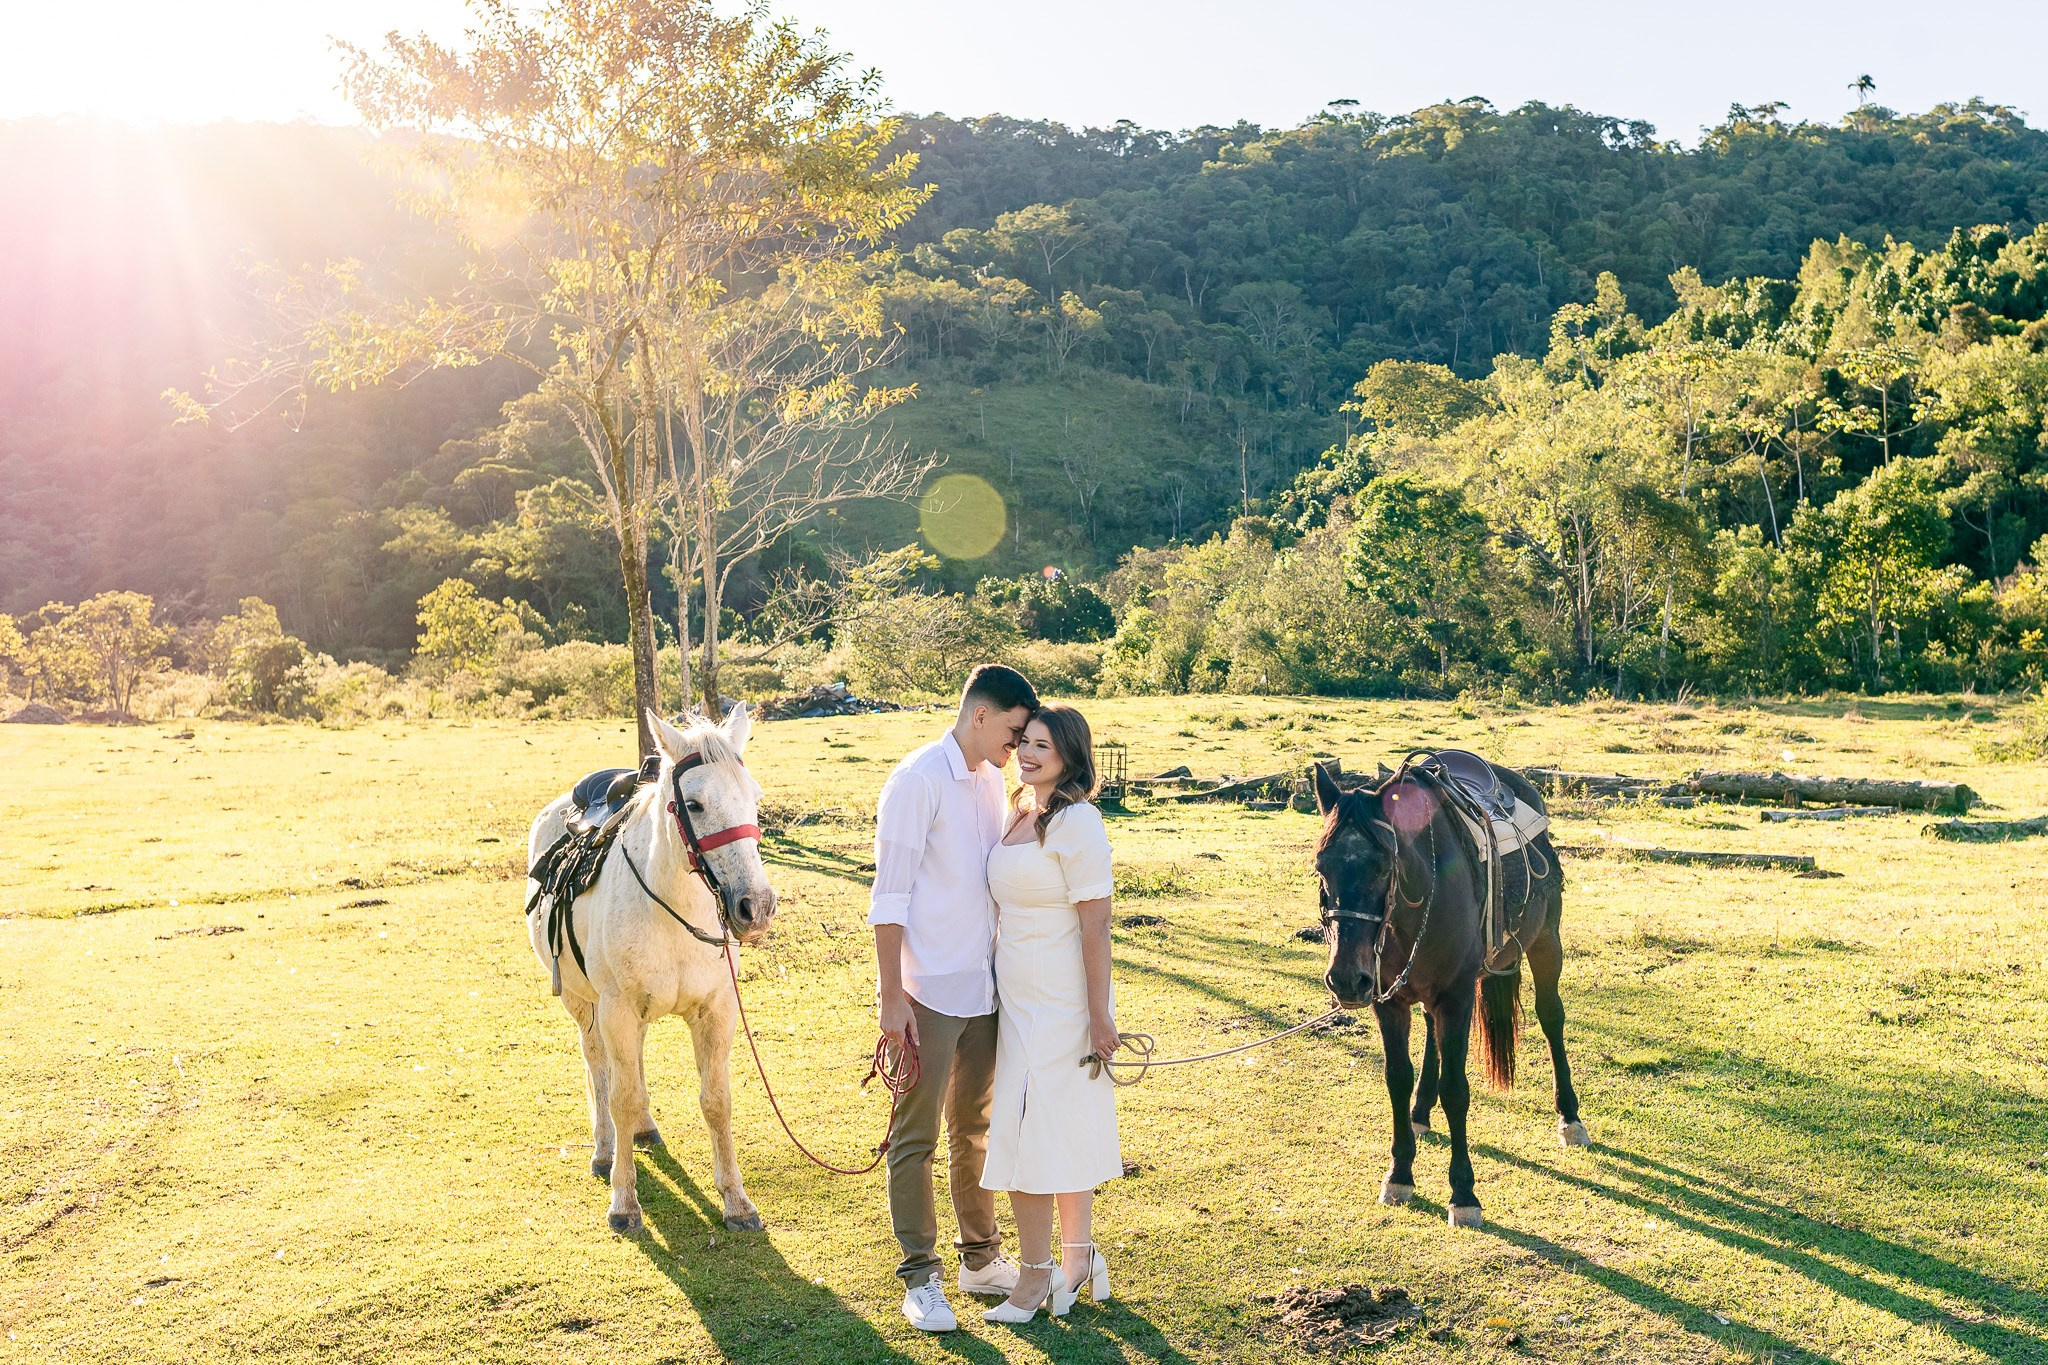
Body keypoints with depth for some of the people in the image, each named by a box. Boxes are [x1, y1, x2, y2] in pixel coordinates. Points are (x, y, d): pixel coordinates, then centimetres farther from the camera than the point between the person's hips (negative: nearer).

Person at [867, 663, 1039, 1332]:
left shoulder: (992, 779, 8)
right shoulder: (918, 780, -15)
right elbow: (889, 897, -16)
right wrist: (891, 998, -17)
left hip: (984, 987, 8)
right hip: (927, 992, -7)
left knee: (975, 1126, 18)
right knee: (916, 1137, 4)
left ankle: (981, 1257, 31)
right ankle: (921, 1276, 15)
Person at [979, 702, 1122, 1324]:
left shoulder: (1077, 823, -17)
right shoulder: (1019, 814, 9)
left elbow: (1095, 926, -18)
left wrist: (1099, 1014, -19)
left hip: (1059, 1007, -8)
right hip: (1019, 999, 8)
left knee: (1030, 1135, -1)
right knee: (1068, 1132, 17)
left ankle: (1036, 1276, 13)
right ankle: (1079, 1259, 30)